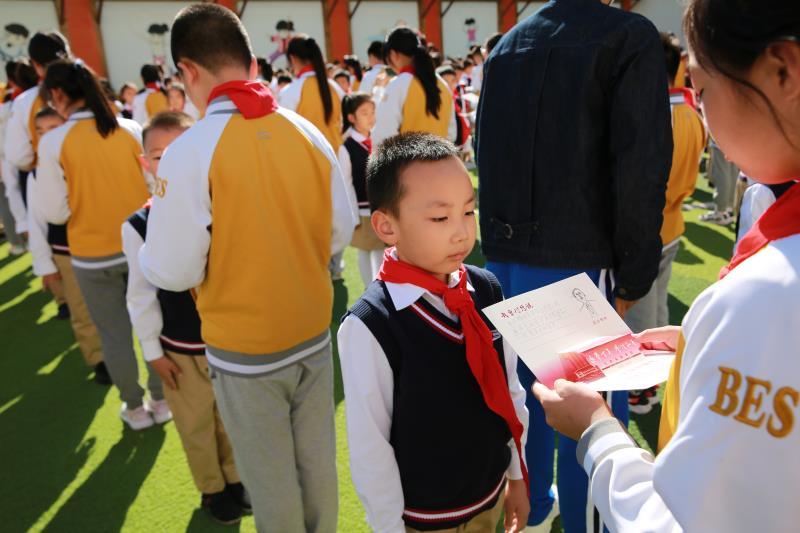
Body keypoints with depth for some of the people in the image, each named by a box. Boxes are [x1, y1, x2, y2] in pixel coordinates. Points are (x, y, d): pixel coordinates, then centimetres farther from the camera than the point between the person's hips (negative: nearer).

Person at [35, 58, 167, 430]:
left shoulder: (54, 142, -13)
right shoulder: (131, 130, -7)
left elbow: (54, 211, -10)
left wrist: (82, 200, 9)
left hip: (93, 256, -2)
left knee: (115, 335, 14)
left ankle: (135, 409, 29)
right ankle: (161, 401, 31)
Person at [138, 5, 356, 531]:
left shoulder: (190, 150, -19)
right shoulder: (308, 133, -6)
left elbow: (171, 272, -14)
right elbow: (341, 233, 2)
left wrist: (160, 220, 5)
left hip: (244, 348, -4)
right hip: (315, 332, 5)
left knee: (270, 476, 17)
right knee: (317, 459, 23)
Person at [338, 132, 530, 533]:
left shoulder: (487, 290, -9)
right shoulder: (370, 325, -26)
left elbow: (509, 389, 1)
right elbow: (369, 446, -17)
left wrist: (517, 475, 9)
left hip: (491, 495, 5)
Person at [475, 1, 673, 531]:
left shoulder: (504, 47, 11)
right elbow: (641, 164, -15)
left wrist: (499, 248, 17)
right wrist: (634, 276, -8)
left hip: (507, 258, 7)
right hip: (578, 262, -7)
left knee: (526, 388, 19)